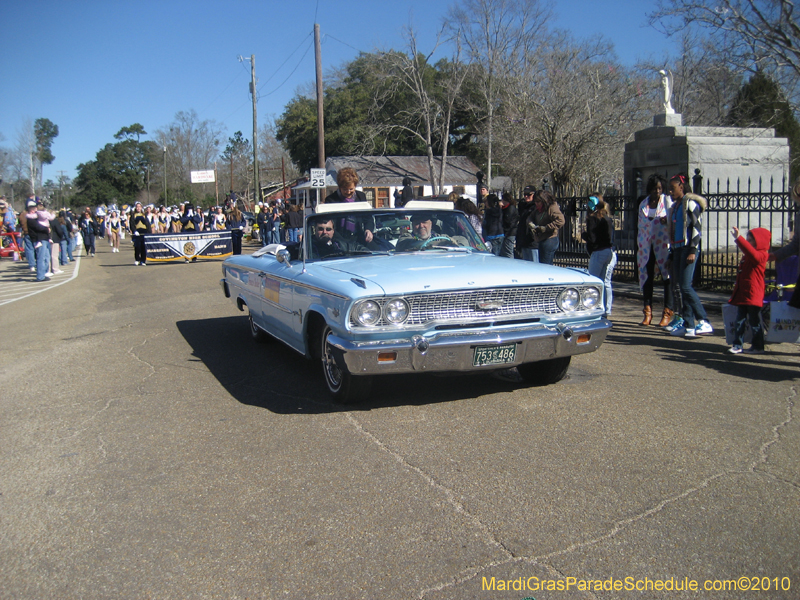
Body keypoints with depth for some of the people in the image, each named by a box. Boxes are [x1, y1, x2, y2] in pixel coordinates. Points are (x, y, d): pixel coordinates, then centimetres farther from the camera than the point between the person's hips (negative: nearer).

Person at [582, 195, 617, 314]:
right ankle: (607, 310, 12)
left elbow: (591, 238, -14)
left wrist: (583, 234, 2)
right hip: (610, 252, 7)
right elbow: (611, 237, 14)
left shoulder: (592, 219, -10)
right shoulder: (608, 218, 12)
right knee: (606, 282, 10)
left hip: (598, 253, -7)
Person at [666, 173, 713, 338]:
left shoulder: (690, 203, -4)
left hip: (688, 248, -8)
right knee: (681, 287, 4)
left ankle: (704, 322, -12)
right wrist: (671, 256, 21)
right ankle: (688, 326, 6)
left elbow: (697, 227, -12)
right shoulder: (675, 206, 21)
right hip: (677, 249, 8)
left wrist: (692, 250, -19)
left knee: (686, 286, -15)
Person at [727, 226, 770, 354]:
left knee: (755, 322, 1)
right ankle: (737, 345, 9)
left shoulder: (761, 255, -13)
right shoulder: (747, 257, 18)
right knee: (740, 320, 7)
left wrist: (738, 238, -40)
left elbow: (752, 252, -35)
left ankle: (758, 346, 11)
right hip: (742, 294, 9)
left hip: (753, 295, -9)